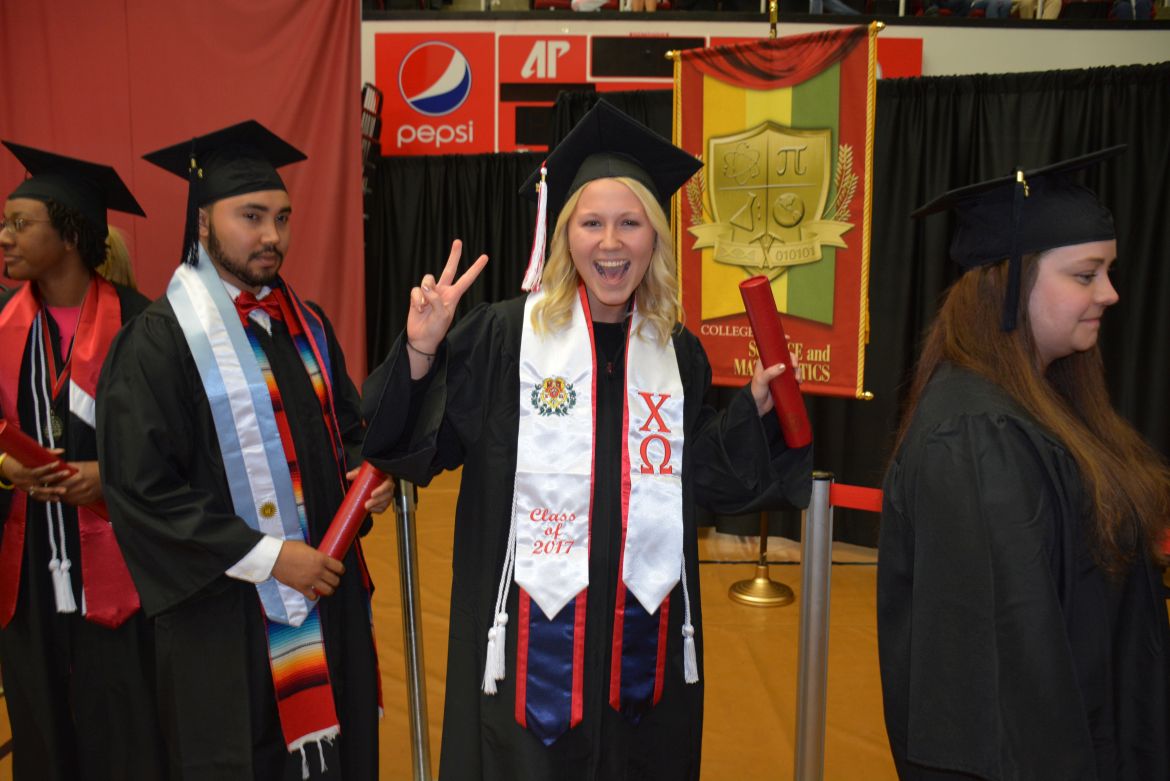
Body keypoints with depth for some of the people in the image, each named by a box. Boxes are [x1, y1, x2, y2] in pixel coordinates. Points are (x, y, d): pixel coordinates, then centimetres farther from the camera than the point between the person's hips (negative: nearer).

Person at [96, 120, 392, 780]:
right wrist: (267, 556, -18)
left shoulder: (305, 324, 7)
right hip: (229, 616, -5)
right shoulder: (160, 343, -12)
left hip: (329, 597, 6)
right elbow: (142, 492, -16)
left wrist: (362, 476, -5)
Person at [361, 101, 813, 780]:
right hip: (530, 629, -3)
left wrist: (755, 405, 0)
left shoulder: (678, 352, 3)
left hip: (644, 635, 4)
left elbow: (702, 478, 9)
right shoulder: (504, 334, -8)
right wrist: (421, 353, -24)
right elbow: (415, 444, -10)